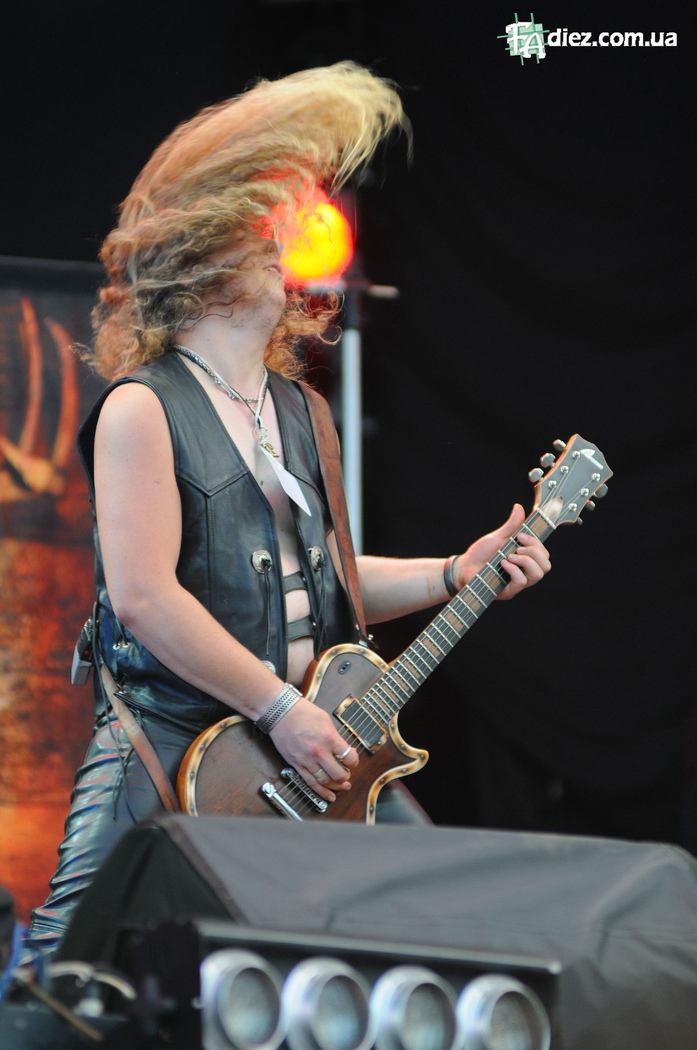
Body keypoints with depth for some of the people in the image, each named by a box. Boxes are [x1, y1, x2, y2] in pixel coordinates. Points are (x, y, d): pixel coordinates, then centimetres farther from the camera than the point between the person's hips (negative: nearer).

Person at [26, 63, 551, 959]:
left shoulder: (296, 410, 15)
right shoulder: (143, 409, -10)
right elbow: (144, 595, -19)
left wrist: (454, 575, 12)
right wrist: (281, 710, -17)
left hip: (314, 751, 7)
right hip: (173, 750, -7)